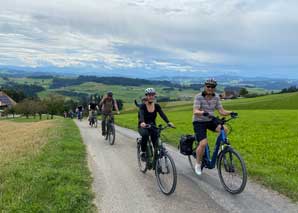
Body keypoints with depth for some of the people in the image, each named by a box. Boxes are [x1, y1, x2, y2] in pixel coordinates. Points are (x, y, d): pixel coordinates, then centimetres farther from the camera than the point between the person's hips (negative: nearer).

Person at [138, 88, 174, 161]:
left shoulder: (157, 106, -4)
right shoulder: (143, 106, -15)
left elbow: (162, 114, -18)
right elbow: (141, 115, -34)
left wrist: (168, 122, -38)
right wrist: (142, 122, -56)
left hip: (153, 126, 3)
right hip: (143, 127, -3)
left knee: (156, 142, -20)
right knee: (145, 134, -35)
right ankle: (143, 153, -18)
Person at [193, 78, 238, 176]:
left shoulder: (216, 97, -3)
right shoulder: (198, 97, -17)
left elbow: (221, 111, -5)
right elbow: (195, 112, -28)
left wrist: (230, 113, -25)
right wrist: (204, 113, -49)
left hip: (210, 121, 5)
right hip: (199, 122, -5)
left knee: (224, 129, -23)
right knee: (203, 143, -20)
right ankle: (198, 164, 5)